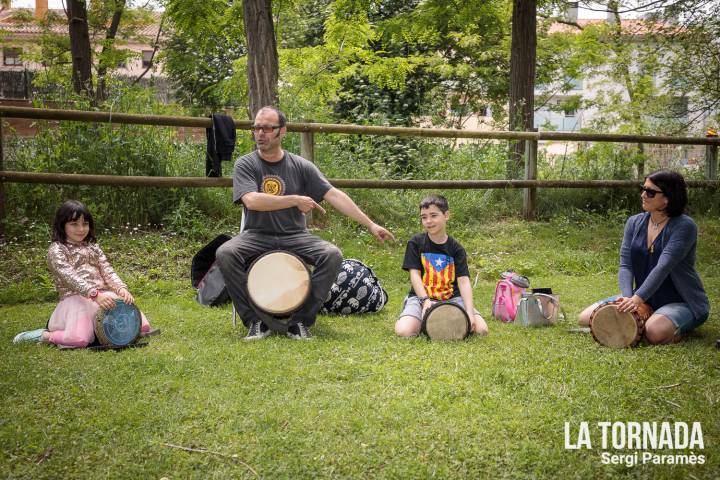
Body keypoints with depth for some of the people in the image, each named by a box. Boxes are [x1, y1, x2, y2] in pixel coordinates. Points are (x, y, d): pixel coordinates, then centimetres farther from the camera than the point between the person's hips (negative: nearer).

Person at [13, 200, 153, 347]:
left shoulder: (92, 246, 18)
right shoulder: (56, 250, -2)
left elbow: (107, 271, 8)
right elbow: (70, 277, -17)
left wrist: (122, 289, -14)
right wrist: (95, 295, -32)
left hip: (104, 295, 6)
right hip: (76, 299, -5)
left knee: (142, 326, -12)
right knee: (79, 339, -34)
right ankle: (43, 335, -3)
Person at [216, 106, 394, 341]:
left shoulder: (300, 166, 3)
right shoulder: (245, 165, -1)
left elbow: (334, 195, -2)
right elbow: (251, 200, -18)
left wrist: (371, 225, -8)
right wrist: (295, 200, -18)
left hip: (294, 236, 1)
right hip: (257, 235, -1)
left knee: (332, 255, -24)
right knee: (225, 253, -30)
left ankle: (301, 321, -12)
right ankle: (256, 321, -16)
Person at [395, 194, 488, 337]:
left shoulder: (456, 248, 2)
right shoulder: (416, 243, 1)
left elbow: (463, 280, -8)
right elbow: (415, 274, -7)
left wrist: (469, 312, -23)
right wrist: (425, 300, -24)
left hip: (452, 297, 2)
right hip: (421, 296, -1)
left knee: (481, 329, -19)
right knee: (404, 331, -30)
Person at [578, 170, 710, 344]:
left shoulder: (684, 226, -15)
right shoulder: (635, 223, 3)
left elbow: (663, 267, -28)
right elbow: (625, 265, -6)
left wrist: (638, 298, -39)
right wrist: (629, 298, -25)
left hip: (682, 302, -6)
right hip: (644, 299, 6)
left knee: (655, 332, -38)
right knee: (586, 318, -7)